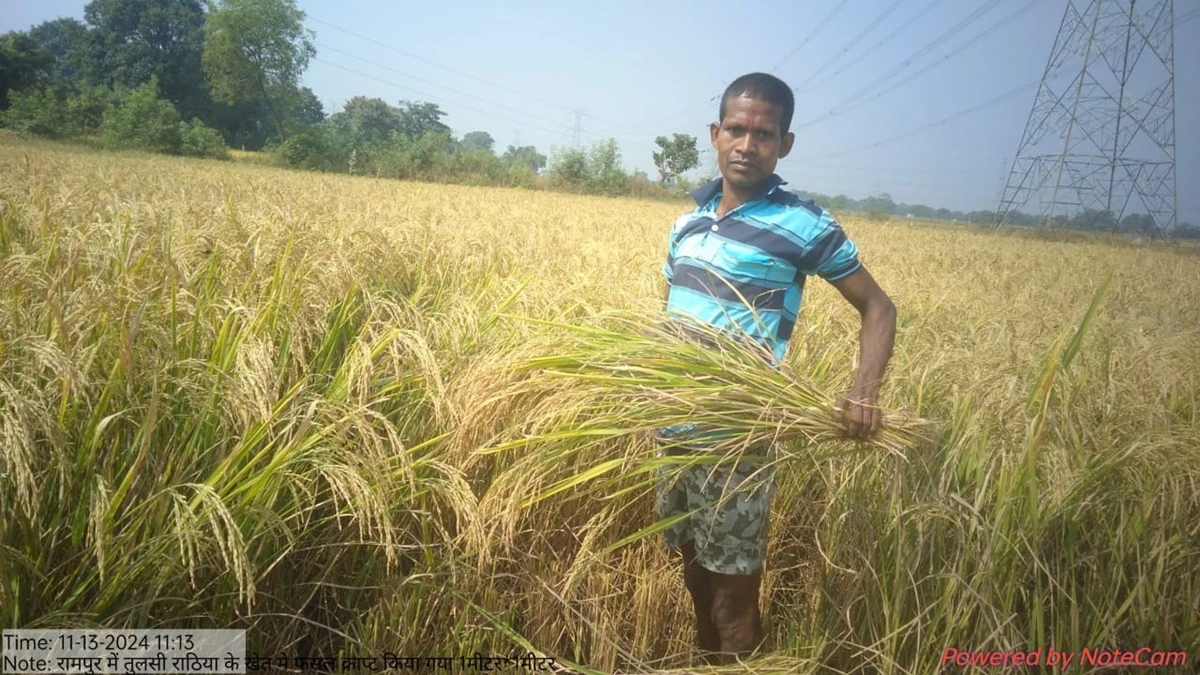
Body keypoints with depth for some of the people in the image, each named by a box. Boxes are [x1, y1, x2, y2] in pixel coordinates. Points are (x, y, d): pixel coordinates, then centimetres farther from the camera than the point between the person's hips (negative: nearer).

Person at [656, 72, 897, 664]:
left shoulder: (804, 226, -8)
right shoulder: (687, 222, 8)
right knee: (696, 576, 20)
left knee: (733, 597, 5)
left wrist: (865, 392, -18)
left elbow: (878, 307, -1)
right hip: (673, 429, 6)